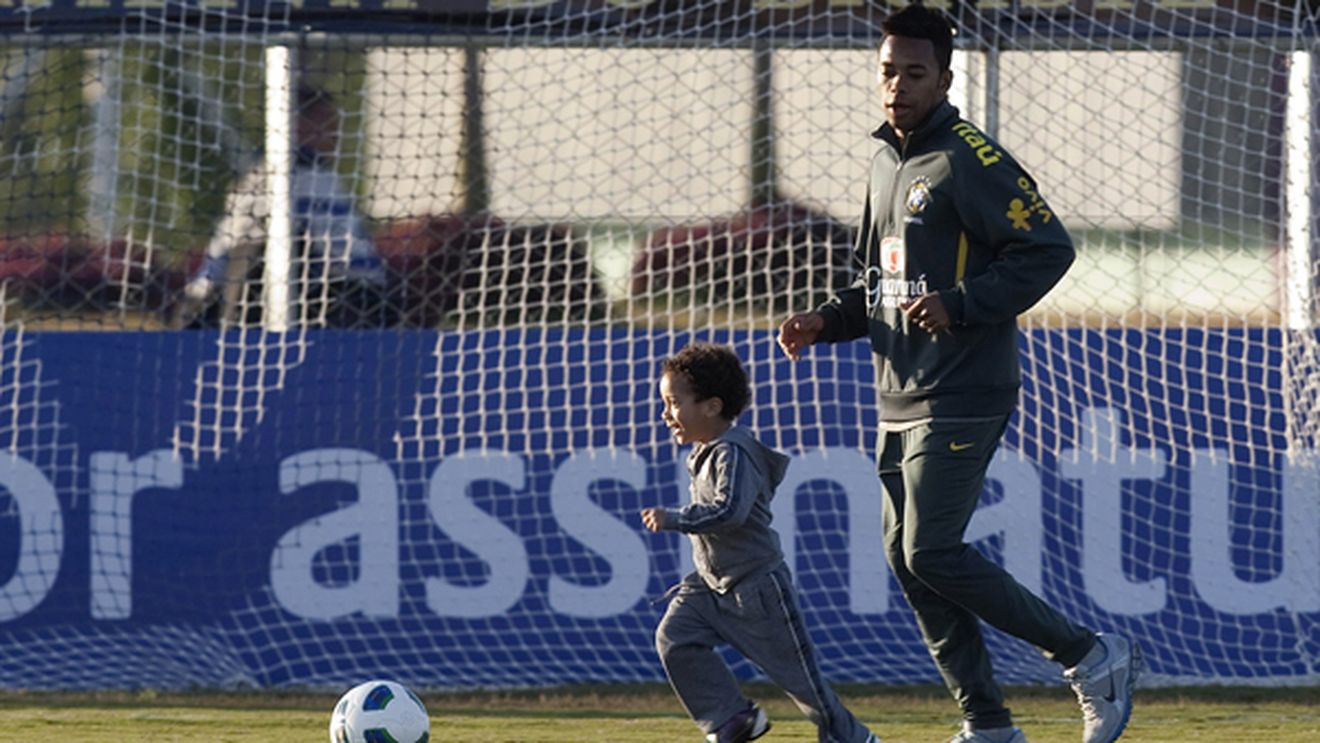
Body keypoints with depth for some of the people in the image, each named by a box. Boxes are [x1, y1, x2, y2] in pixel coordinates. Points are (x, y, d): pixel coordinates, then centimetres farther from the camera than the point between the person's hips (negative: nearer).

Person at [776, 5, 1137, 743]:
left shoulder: (971, 161, -13)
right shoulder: (887, 163, 15)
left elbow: (1050, 247, -17)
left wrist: (960, 304, -24)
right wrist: (828, 320, 8)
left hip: (962, 399, -9)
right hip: (903, 400, 9)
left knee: (932, 555, -14)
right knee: (906, 555, 7)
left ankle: (1092, 657, -3)